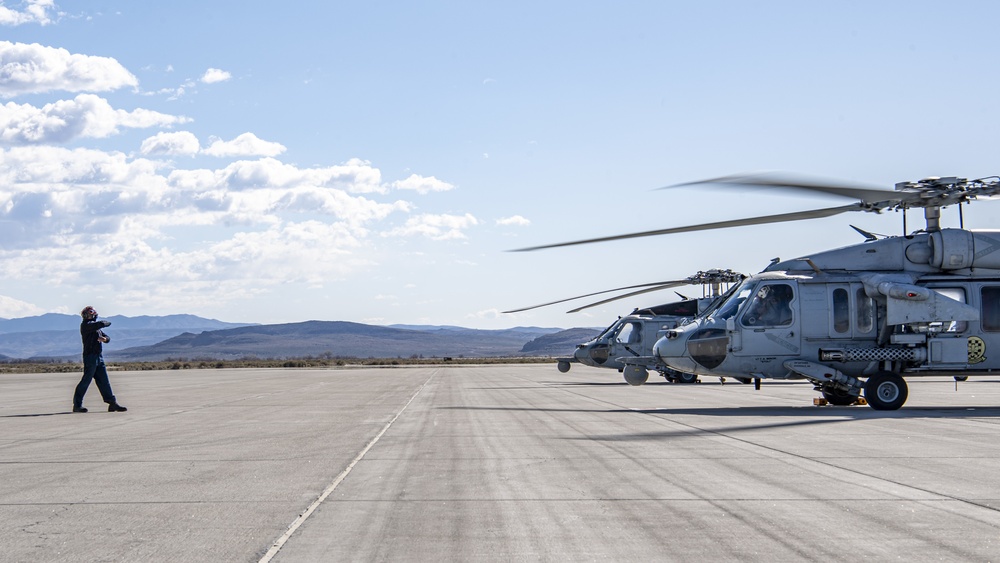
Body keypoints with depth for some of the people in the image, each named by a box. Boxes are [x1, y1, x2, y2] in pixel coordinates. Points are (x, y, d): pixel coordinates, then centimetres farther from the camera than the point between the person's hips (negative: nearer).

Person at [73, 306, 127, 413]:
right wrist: (107, 323, 3)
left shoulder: (96, 326, 22)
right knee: (86, 380, -7)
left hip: (99, 357, 8)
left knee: (104, 381, 7)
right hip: (90, 356, -8)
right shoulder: (85, 325, -6)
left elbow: (108, 338, 20)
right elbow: (101, 324, -20)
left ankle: (112, 403, 7)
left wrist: (104, 338, -4)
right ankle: (77, 405, 0)